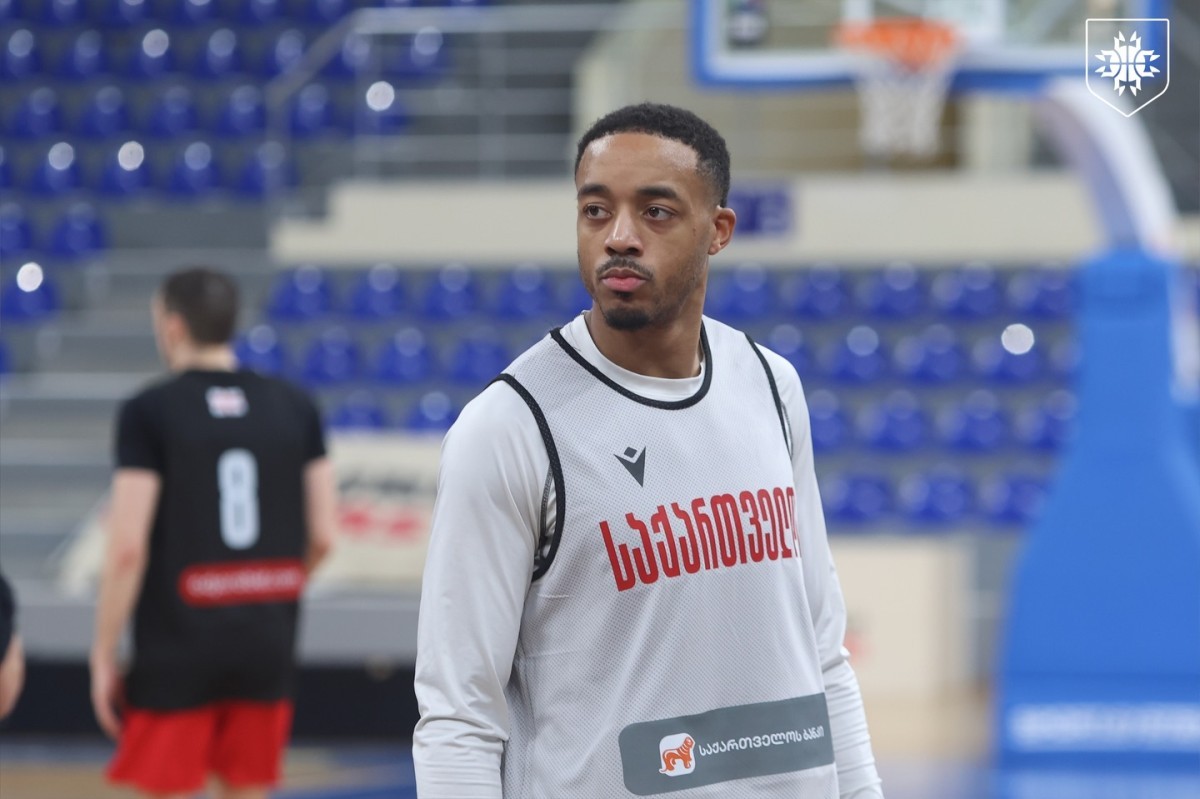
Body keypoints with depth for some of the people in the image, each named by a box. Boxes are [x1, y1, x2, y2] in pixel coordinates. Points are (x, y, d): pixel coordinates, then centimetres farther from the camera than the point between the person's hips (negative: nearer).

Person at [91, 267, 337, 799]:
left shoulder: (148, 412, -9)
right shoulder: (295, 409, 4)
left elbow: (127, 548, -14)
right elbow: (322, 536, 4)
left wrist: (103, 655, -6)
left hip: (177, 649, -4)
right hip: (267, 648, 5)